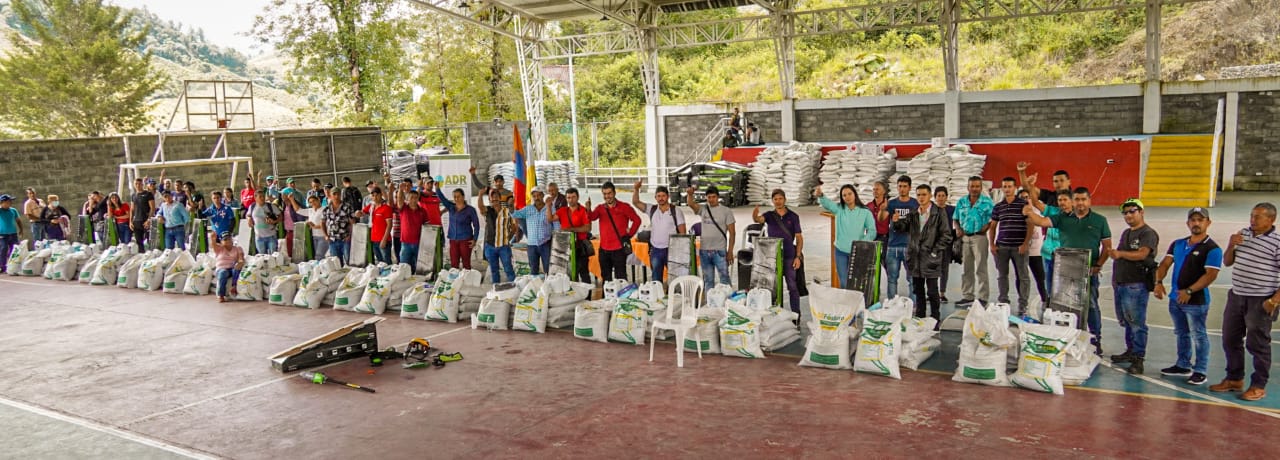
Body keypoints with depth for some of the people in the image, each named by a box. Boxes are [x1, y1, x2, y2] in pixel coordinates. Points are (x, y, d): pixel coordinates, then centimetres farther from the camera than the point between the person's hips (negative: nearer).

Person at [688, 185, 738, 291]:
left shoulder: (726, 211, 0)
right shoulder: (703, 210, 8)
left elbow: (732, 233, -3)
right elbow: (691, 204, -11)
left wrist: (730, 251, -10)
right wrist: (689, 194, -34)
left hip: (720, 251, -4)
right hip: (704, 250, 4)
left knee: (724, 279, -6)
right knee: (708, 280, 10)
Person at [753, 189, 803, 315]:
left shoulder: (793, 216, 3)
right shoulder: (769, 215, 4)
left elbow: (799, 237, 3)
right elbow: (758, 219, -18)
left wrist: (798, 256, -6)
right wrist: (755, 213, -43)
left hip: (789, 257, -1)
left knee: (792, 287, -1)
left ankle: (796, 314, 5)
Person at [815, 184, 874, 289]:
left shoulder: (865, 212, -2)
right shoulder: (839, 209, 1)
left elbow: (872, 231, -5)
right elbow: (827, 203, -19)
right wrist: (820, 196, -42)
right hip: (841, 251, 2)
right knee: (843, 282, 9)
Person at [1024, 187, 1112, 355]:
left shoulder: (1099, 220, 3)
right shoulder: (1063, 218, 6)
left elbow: (1107, 246, 4)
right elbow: (1042, 221, -7)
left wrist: (1098, 265, -6)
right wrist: (1030, 213, -28)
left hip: (1089, 271, -2)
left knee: (1091, 305, 2)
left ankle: (1096, 341, 12)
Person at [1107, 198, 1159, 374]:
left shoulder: (1148, 233, -7)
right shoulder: (1126, 233, 21)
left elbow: (1142, 254, -22)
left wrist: (1121, 253, -24)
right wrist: (1115, 278, 20)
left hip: (1136, 285, -9)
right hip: (1121, 284, 9)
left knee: (1137, 322, -8)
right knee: (1126, 321, 14)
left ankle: (1138, 358, -6)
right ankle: (1130, 351, 23)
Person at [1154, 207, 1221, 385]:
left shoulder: (1212, 249, -9)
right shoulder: (1177, 244, 12)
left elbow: (1211, 275, -18)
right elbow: (1165, 264, 9)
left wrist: (1189, 291, -25)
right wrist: (1159, 282, -9)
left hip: (1196, 301, -7)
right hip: (1175, 298, 7)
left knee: (1198, 336, 0)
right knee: (1181, 334, 18)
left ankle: (1200, 371, 8)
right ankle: (1183, 365, 30)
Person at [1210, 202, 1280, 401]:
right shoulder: (1243, 234, 8)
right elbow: (1227, 262, 15)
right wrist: (1231, 245, -3)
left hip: (1261, 301, -7)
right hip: (1237, 296, 7)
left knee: (1257, 344, 1)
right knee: (1230, 340, 14)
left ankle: (1259, 386, 13)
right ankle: (1234, 379, 28)